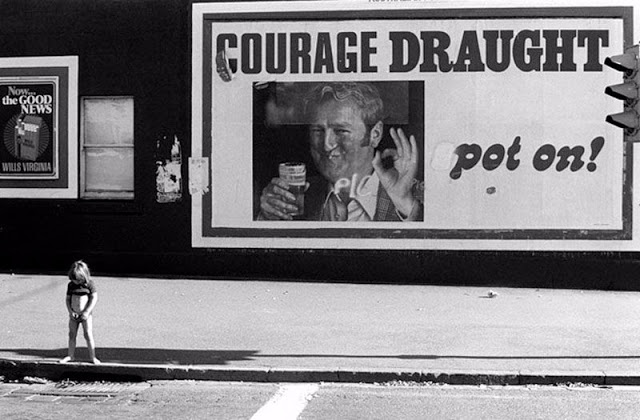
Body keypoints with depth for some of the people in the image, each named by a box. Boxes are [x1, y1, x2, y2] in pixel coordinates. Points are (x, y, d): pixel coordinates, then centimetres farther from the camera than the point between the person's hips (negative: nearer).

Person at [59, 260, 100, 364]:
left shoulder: (89, 283, -12)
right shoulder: (71, 285, 0)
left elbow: (94, 298, -13)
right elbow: (68, 299, 5)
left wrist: (87, 312, -18)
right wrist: (70, 311, -9)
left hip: (86, 315, -4)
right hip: (74, 315, 4)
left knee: (88, 335, -4)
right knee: (72, 335, 10)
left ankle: (92, 357, 2)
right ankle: (71, 356, 21)